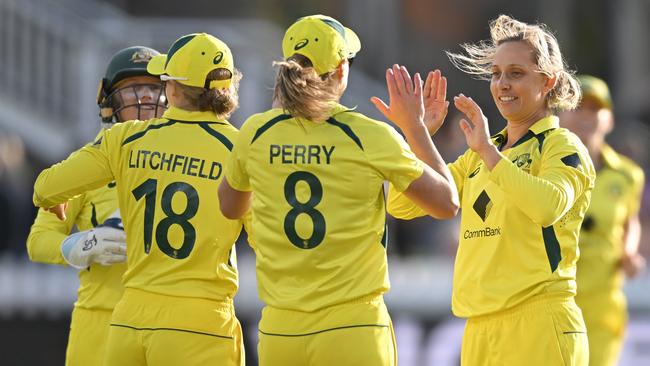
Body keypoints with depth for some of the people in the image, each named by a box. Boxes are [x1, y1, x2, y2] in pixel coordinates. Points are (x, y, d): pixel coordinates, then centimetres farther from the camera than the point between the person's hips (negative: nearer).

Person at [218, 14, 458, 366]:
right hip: (353, 328, -3)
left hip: (279, 333, 3)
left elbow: (228, 207, 22)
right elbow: (447, 203, 1)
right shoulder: (371, 137, -8)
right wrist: (415, 126, 11)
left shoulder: (255, 134, 1)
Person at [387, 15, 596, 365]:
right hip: (480, 329, 7)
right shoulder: (478, 158, 19)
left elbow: (549, 205, -24)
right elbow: (401, 204, 13)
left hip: (537, 325, -7)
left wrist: (488, 151, -27)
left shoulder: (562, 146, -2)